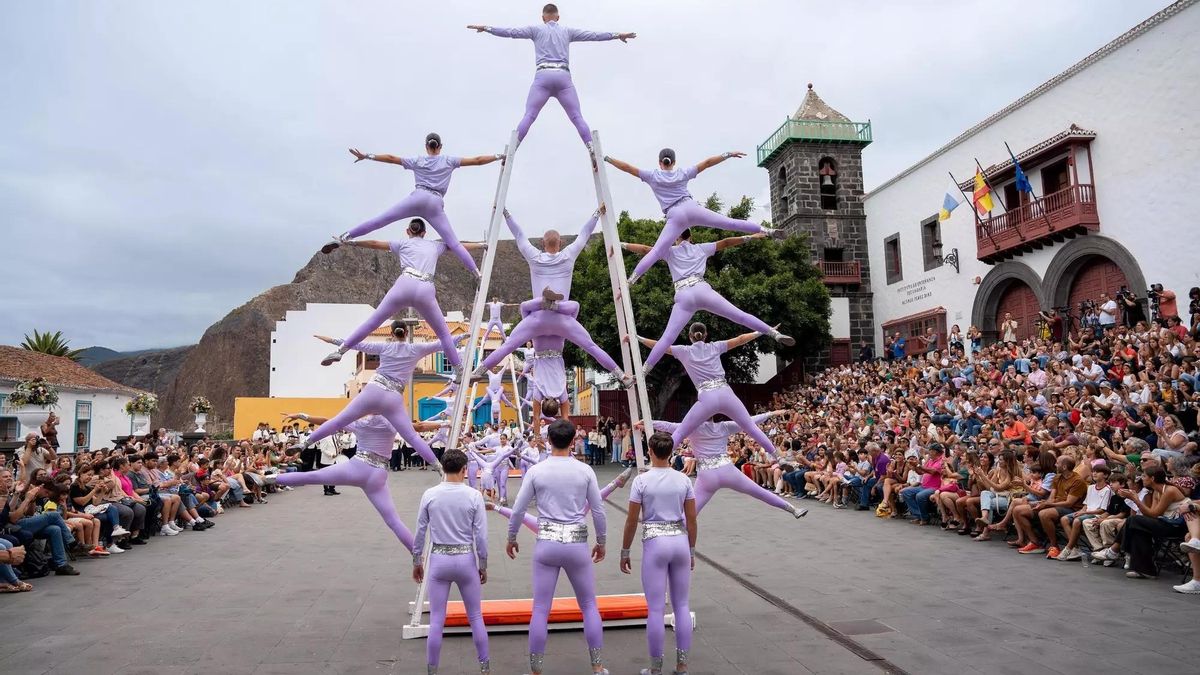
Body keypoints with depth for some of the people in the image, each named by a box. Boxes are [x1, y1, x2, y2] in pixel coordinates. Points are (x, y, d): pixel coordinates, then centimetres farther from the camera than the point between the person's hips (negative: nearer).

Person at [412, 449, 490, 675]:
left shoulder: (429, 495, -6)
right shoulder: (473, 496, -9)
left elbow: (420, 532, 0)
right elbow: (481, 536, -7)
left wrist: (417, 562, 13)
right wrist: (483, 565, 6)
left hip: (439, 560, 1)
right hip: (466, 560, 0)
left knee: (436, 620, 10)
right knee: (475, 617, 14)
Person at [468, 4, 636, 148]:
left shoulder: (536, 30, 17)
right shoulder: (567, 31, 21)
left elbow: (511, 32, 12)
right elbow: (593, 35, 24)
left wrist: (486, 28, 17)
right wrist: (617, 35, 32)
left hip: (543, 76, -1)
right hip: (563, 77, 1)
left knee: (528, 116, -8)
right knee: (577, 117, -3)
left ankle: (511, 151, -19)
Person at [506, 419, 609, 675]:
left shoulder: (536, 471, -4)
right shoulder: (585, 471, -3)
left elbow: (518, 510, 0)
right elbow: (598, 511, 1)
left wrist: (511, 539, 16)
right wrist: (601, 542, 16)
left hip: (546, 544, 0)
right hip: (577, 544, 1)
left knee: (540, 610, 7)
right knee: (589, 606, 15)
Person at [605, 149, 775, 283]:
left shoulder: (652, 176, 13)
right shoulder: (683, 173, 17)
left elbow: (627, 167, 11)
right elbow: (707, 163, 17)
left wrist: (606, 158, 17)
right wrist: (728, 154, 24)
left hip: (675, 217, -2)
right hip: (692, 208, 2)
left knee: (656, 252, -9)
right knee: (729, 222, 4)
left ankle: (631, 280, -19)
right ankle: (765, 230, 5)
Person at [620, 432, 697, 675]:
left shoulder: (642, 480, -8)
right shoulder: (683, 480, 1)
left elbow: (632, 521, -5)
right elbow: (691, 520, 4)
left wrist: (625, 552, 6)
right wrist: (691, 551, 16)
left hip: (655, 543, -3)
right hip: (680, 541, 4)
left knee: (656, 608, 4)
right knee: (682, 605, 13)